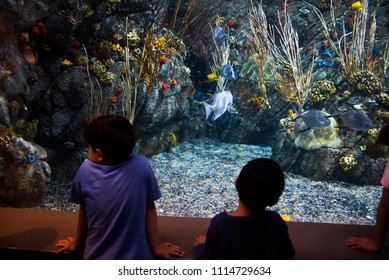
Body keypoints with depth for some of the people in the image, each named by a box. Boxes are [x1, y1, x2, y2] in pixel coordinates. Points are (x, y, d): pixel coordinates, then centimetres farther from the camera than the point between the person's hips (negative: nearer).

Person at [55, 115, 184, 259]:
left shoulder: (85, 171, -11)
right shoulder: (142, 166, -14)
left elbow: (83, 211, 3)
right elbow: (149, 209, -5)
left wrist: (77, 244, 19)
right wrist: (156, 247, 6)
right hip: (136, 262, -1)